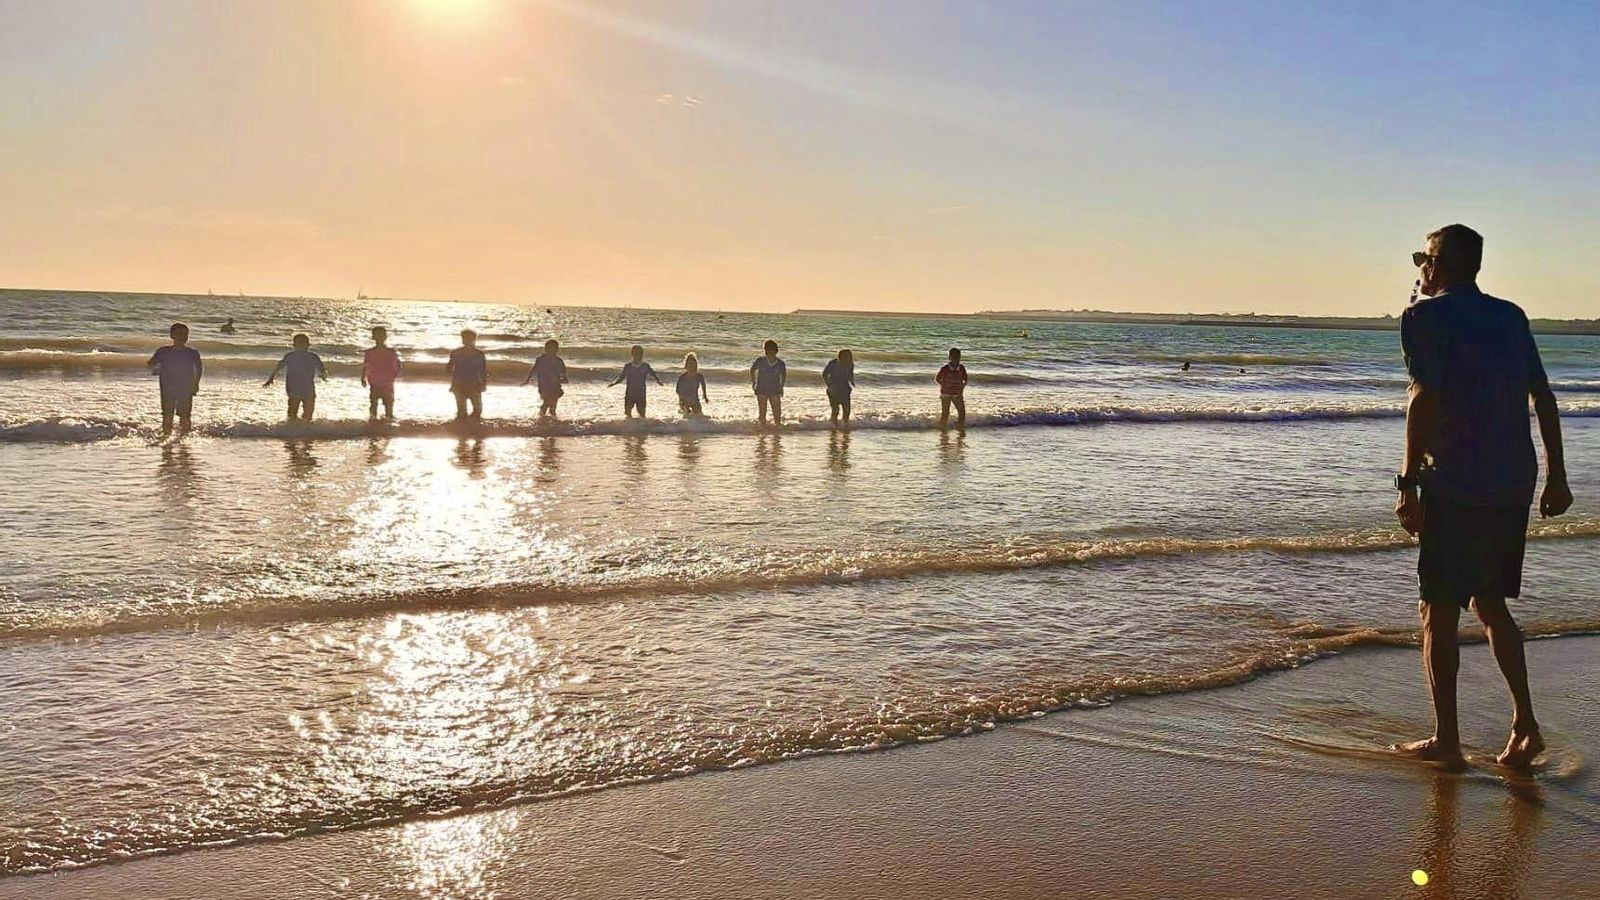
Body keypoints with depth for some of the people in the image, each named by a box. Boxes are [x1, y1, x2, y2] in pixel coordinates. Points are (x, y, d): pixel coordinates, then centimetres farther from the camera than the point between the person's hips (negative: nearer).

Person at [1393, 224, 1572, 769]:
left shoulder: (1426, 317, -5)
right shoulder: (1511, 317, 14)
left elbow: (1425, 399, -15)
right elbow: (1543, 397, 13)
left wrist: (1408, 482, -16)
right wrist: (1556, 474, 17)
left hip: (1455, 484, -7)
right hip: (1514, 484, 7)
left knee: (1439, 611, 2)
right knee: (1491, 602, 19)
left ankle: (1445, 740, 6)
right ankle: (1525, 726, 12)